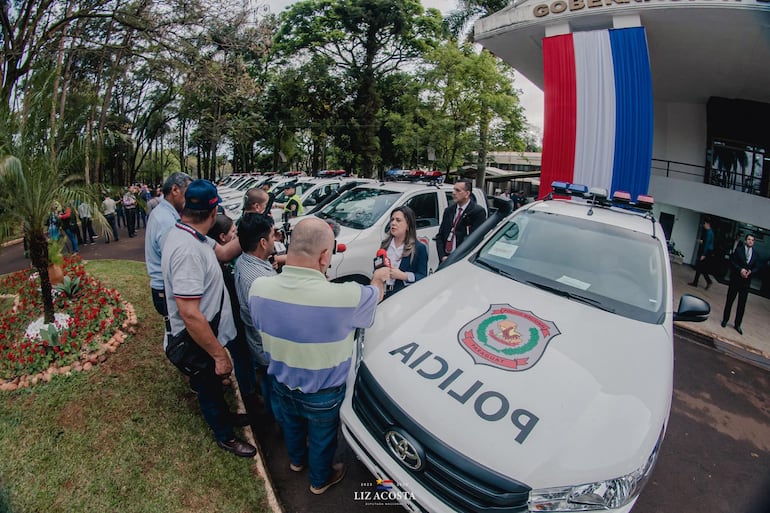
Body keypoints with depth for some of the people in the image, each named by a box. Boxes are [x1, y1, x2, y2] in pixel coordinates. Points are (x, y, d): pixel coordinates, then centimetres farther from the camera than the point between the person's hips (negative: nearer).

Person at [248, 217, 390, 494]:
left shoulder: (259, 287, -25)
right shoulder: (344, 297, -38)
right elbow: (375, 294, -13)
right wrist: (379, 278, 11)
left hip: (281, 384, 4)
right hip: (322, 394, -4)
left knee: (291, 425, 34)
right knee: (322, 437, 27)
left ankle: (296, 459, 65)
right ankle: (320, 480, 56)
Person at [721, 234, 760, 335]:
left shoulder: (756, 255, 4)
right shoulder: (738, 250, -3)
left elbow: (756, 267, 5)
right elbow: (732, 262, -6)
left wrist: (750, 271, -16)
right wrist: (740, 269, -19)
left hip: (746, 281, 2)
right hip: (735, 280, -2)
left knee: (742, 304, 6)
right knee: (730, 300, 8)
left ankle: (737, 324, 15)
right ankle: (725, 319, 21)